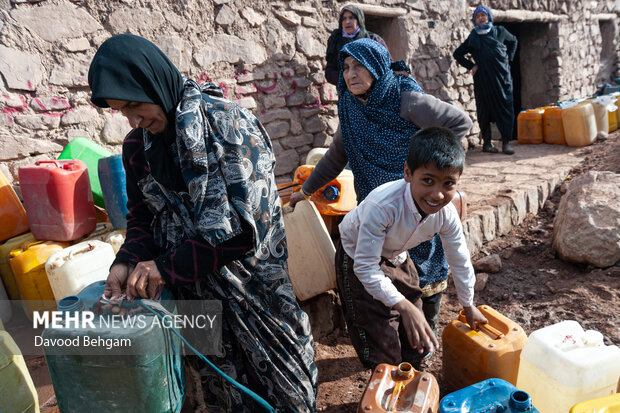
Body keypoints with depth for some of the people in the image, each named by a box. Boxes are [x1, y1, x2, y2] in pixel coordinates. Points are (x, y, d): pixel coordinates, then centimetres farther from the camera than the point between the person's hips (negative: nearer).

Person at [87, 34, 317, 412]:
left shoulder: (228, 123, -19)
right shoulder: (138, 146, 2)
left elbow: (247, 224, -25)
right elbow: (142, 217, 10)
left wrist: (167, 267, -21)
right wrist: (128, 262, -11)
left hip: (252, 285, -5)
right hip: (194, 292, 5)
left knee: (276, 382, 13)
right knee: (222, 381, 20)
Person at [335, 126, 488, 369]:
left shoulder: (447, 213, -22)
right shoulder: (383, 206, -41)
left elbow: (460, 260, -5)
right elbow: (366, 268, -35)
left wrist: (468, 306, 7)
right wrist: (404, 306, -39)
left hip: (397, 258, 6)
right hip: (358, 260, -5)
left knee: (417, 338, 13)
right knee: (383, 342, -5)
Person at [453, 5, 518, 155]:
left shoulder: (500, 31, 11)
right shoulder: (473, 38, 9)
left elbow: (513, 41, 28)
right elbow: (457, 53, 16)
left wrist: (508, 58, 14)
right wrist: (471, 66, 5)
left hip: (502, 75, 1)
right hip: (483, 79, -1)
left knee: (506, 108, -5)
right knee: (485, 109, -1)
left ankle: (506, 142, -1)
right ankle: (487, 142, 7)